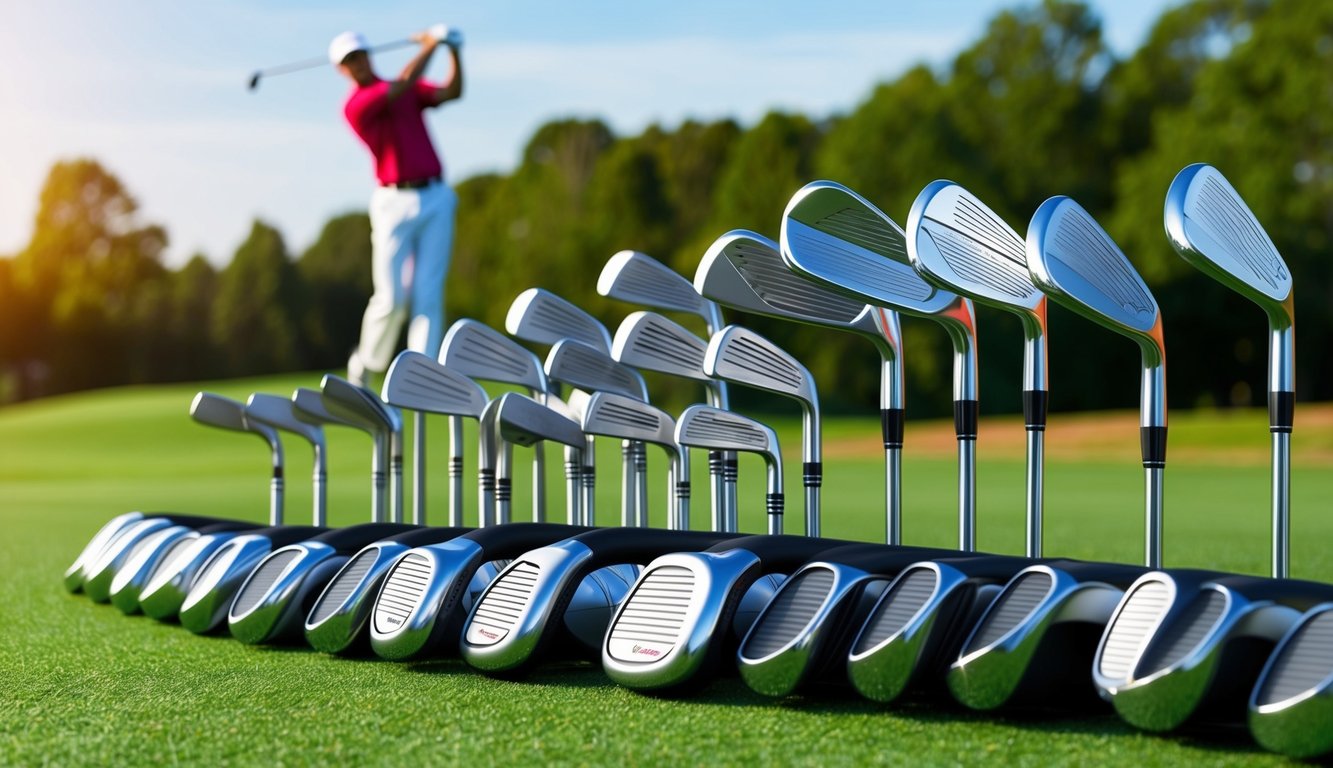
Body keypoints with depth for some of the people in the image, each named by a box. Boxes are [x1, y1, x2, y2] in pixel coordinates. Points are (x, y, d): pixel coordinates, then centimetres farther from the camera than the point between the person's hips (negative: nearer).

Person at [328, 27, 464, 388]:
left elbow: (452, 92, 3)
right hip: (395, 203, -4)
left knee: (429, 294, -4)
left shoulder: (408, 90, 15)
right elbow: (404, 84, -16)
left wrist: (455, 52, -10)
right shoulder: (356, 105, -6)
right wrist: (430, 45, -6)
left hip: (436, 198, 4)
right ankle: (365, 363, 20)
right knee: (391, 299, -5)